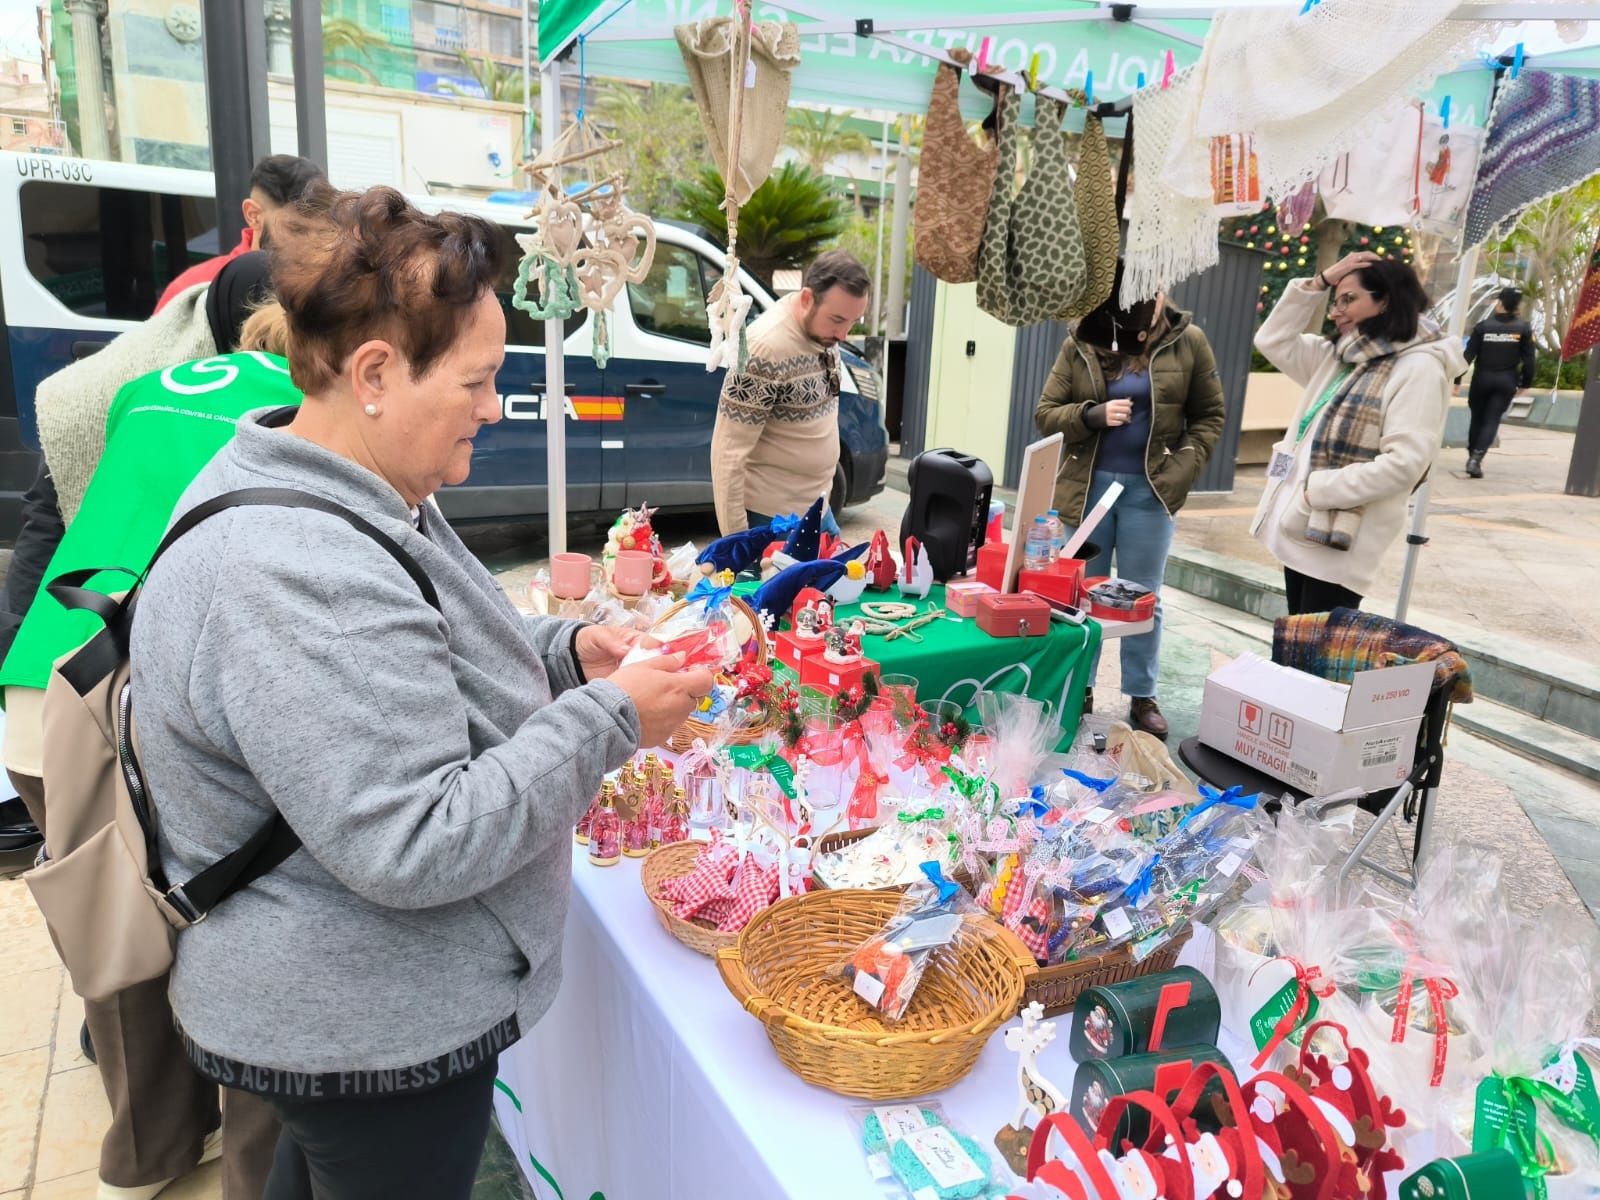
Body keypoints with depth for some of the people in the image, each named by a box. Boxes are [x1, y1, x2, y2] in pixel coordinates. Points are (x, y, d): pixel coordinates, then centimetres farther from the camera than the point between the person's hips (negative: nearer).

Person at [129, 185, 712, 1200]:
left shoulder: (350, 499, 1)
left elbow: (392, 676, 14)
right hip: (375, 1034, -9)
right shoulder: (295, 575, -33)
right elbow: (415, 849, -33)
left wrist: (562, 652, -2)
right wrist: (609, 722, -26)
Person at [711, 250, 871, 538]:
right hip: (770, 517, -8)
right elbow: (728, 453, -22)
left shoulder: (823, 332, 0)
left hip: (816, 509, 8)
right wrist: (736, 540, -20)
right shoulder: (767, 349, -23)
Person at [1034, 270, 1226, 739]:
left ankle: (1143, 698, 21)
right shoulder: (1080, 345, -1)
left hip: (1149, 489, -1)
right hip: (1088, 485, 1)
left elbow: (1209, 415, 3)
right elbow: (1045, 414, 0)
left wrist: (1181, 470, -10)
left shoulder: (1187, 342, -2)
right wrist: (1093, 415, -19)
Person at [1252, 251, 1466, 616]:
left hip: (1339, 542, -8)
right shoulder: (1338, 357, 14)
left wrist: (1318, 490, -17)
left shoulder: (1419, 369, -11)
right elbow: (1272, 341, 19)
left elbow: (1404, 463, -20)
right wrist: (1318, 284, 9)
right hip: (1301, 529, 8)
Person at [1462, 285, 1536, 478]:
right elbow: (1528, 359, -3)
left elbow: (1469, 355, -8)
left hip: (1482, 379, 0)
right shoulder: (1523, 328, -3)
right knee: (1492, 421, 0)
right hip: (1506, 382, 0)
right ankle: (1476, 458, -17)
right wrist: (1525, 383, 8)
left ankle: (1472, 456, 24)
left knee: (1477, 418, 16)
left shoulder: (1483, 326, -6)